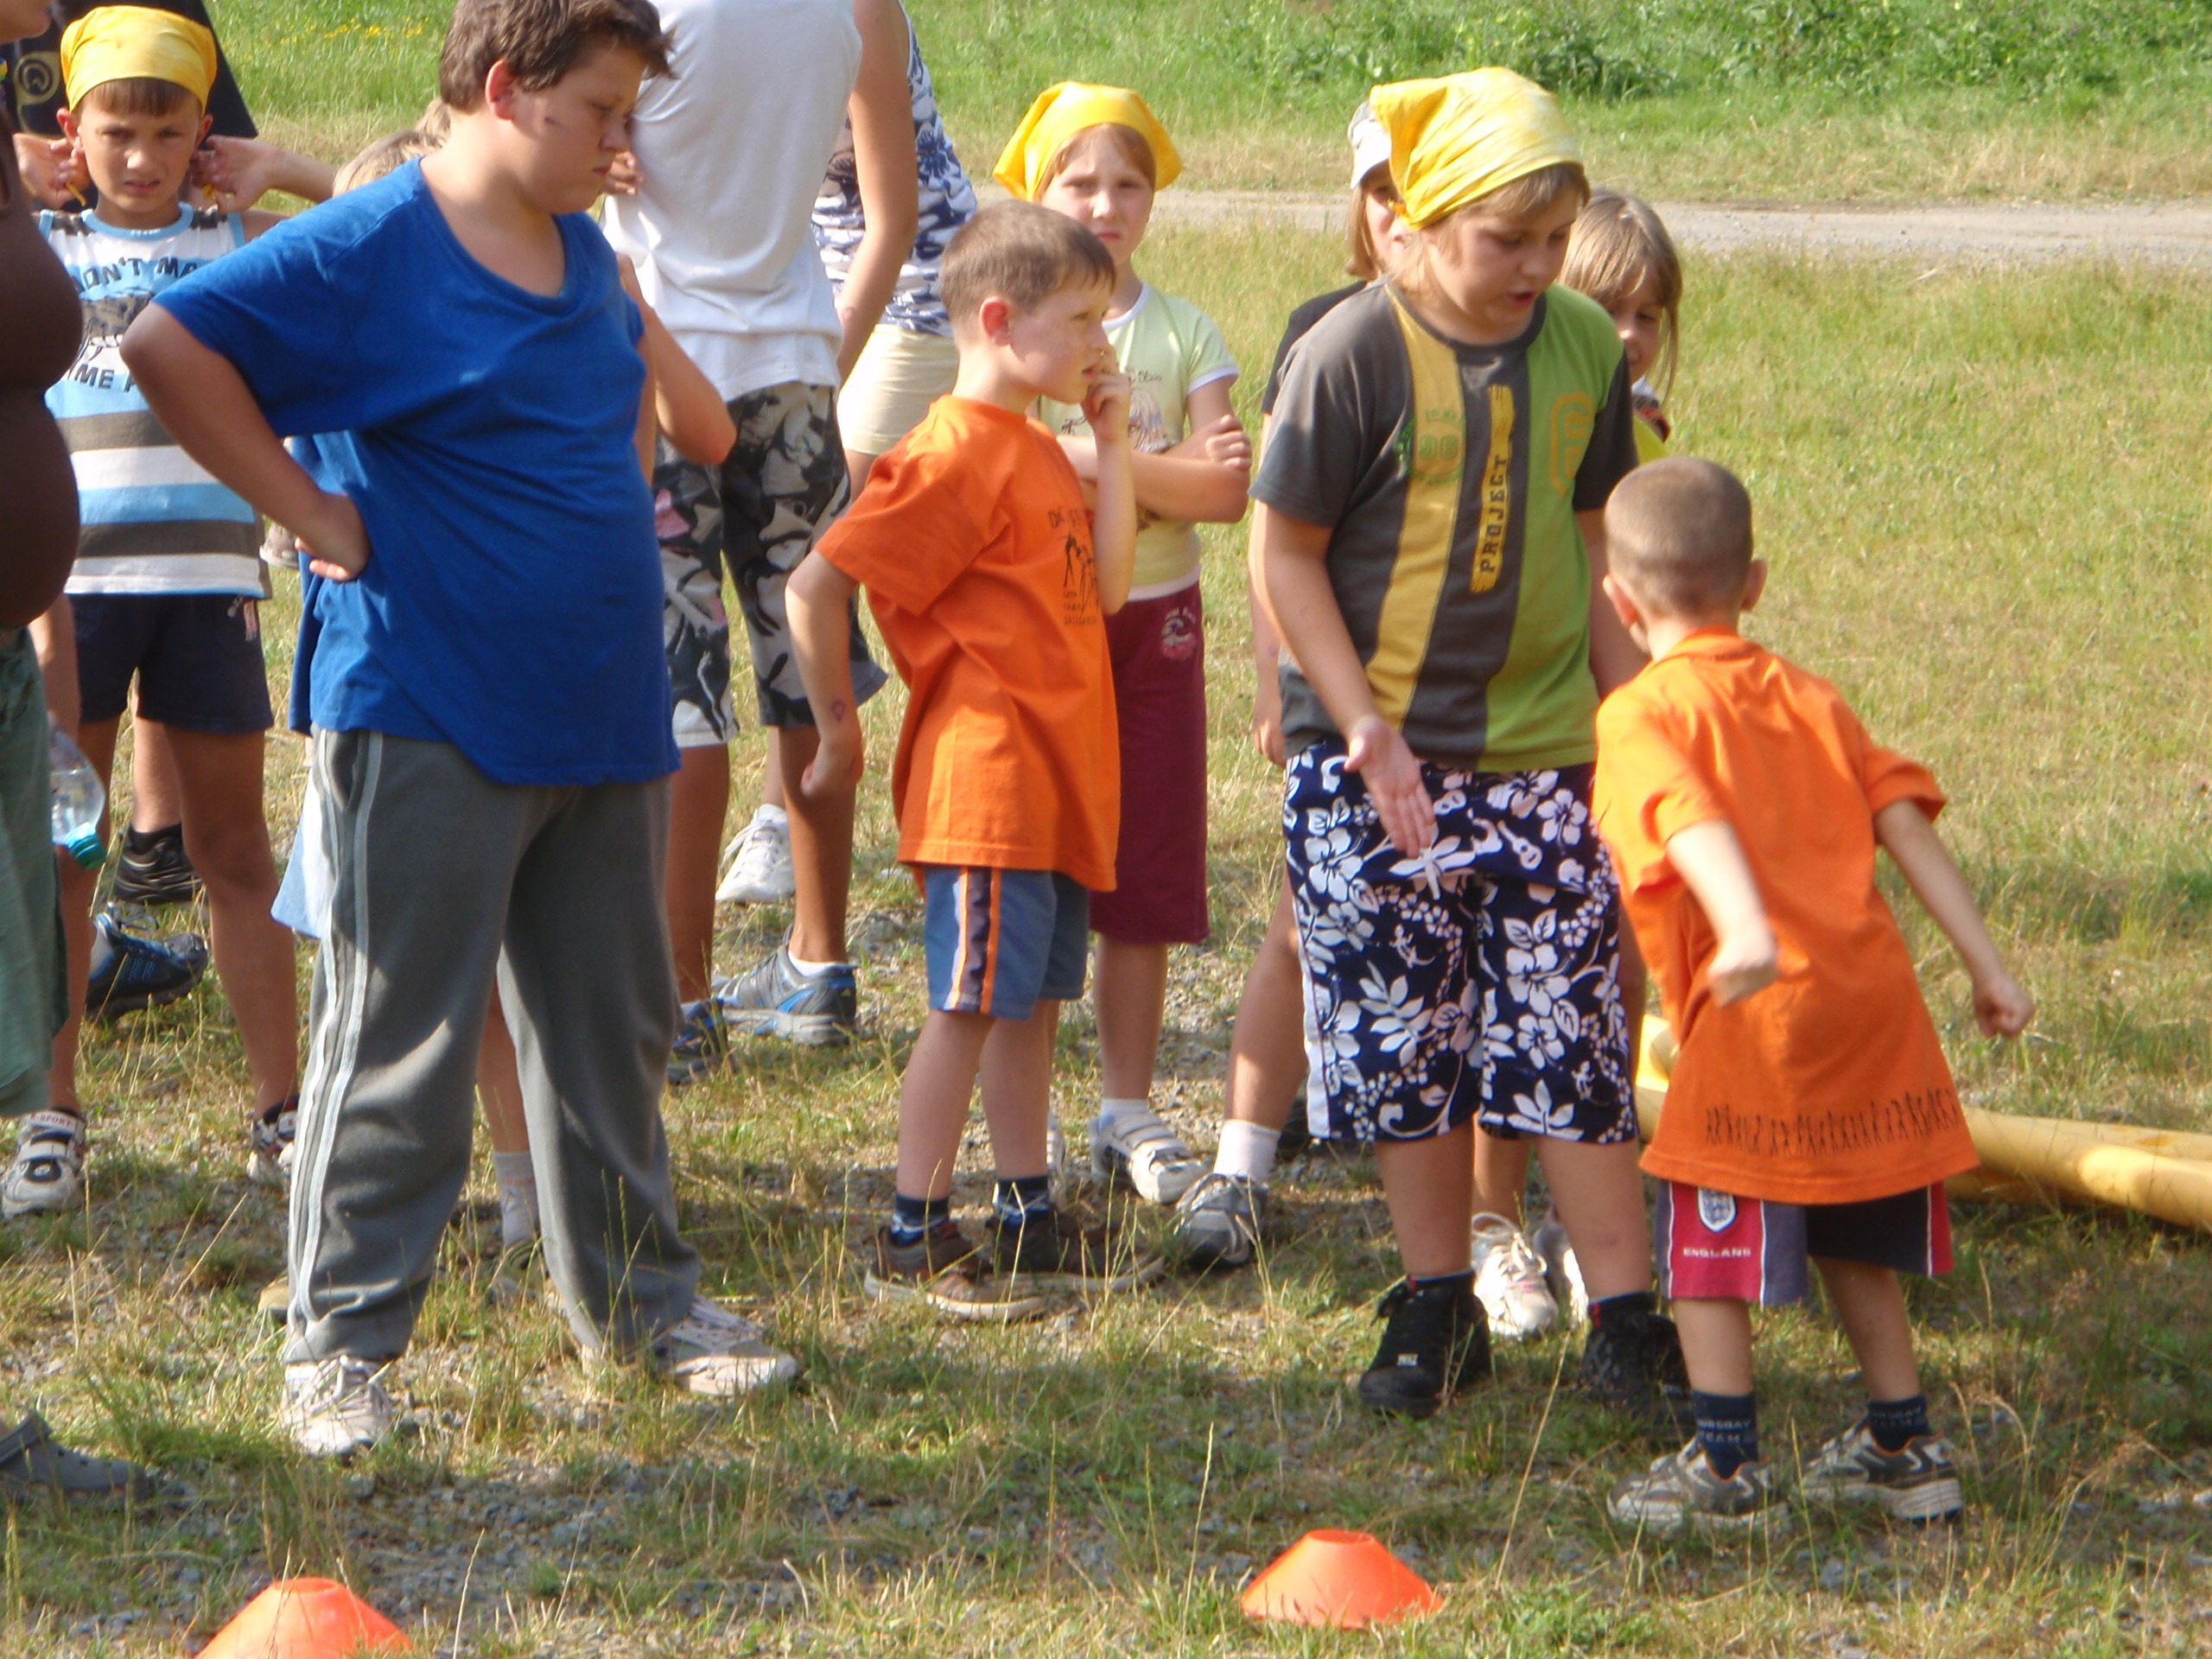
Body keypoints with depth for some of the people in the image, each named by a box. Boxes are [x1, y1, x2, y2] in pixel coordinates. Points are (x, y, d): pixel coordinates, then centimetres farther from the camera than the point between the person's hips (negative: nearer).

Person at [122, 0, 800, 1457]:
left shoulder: (589, 257, 12)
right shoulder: (372, 249, -12)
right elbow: (172, 349, -19)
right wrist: (312, 511, -16)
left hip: (603, 719, 7)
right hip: (429, 716, -7)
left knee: (612, 1022, 15)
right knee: (402, 1031, -4)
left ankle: (637, 1296, 27)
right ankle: (343, 1340, 3)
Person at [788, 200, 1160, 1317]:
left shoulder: (1037, 455, 17)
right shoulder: (952, 459, -15)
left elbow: (1106, 586, 14)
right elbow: (815, 587, -17)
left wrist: (1113, 443, 9)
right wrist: (840, 729, -7)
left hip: (1054, 782, 10)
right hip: (982, 779, -10)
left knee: (1032, 1002, 14)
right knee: (973, 1004, -6)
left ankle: (1030, 1223, 22)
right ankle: (911, 1242, 0)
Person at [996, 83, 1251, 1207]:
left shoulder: (1184, 334, 5)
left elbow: (1228, 491, -5)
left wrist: (1096, 463, -17)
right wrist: (1169, 470, -19)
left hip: (1153, 619, 2)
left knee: (1145, 873, 4)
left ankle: (1128, 1112, 13)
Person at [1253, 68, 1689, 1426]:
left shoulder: (1585, 347, 2)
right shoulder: (1356, 353, -11)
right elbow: (1288, 553, -7)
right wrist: (1370, 738, -13)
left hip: (1541, 747, 2)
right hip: (1374, 755, -2)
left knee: (1575, 1037, -1)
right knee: (1406, 1044, 4)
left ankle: (1628, 1324, 3)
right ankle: (1439, 1313, 17)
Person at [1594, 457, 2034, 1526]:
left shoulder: (1641, 715, -2)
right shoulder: (1810, 699, 16)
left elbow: (1691, 822, -22)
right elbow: (1906, 825, 9)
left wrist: (1745, 933, -39)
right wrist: (1986, 966, 7)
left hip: (1758, 1011, -6)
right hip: (1875, 998, 7)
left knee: (1709, 1235, 4)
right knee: (1852, 1236, 20)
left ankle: (1727, 1463, 1)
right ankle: (1903, 1446, 25)